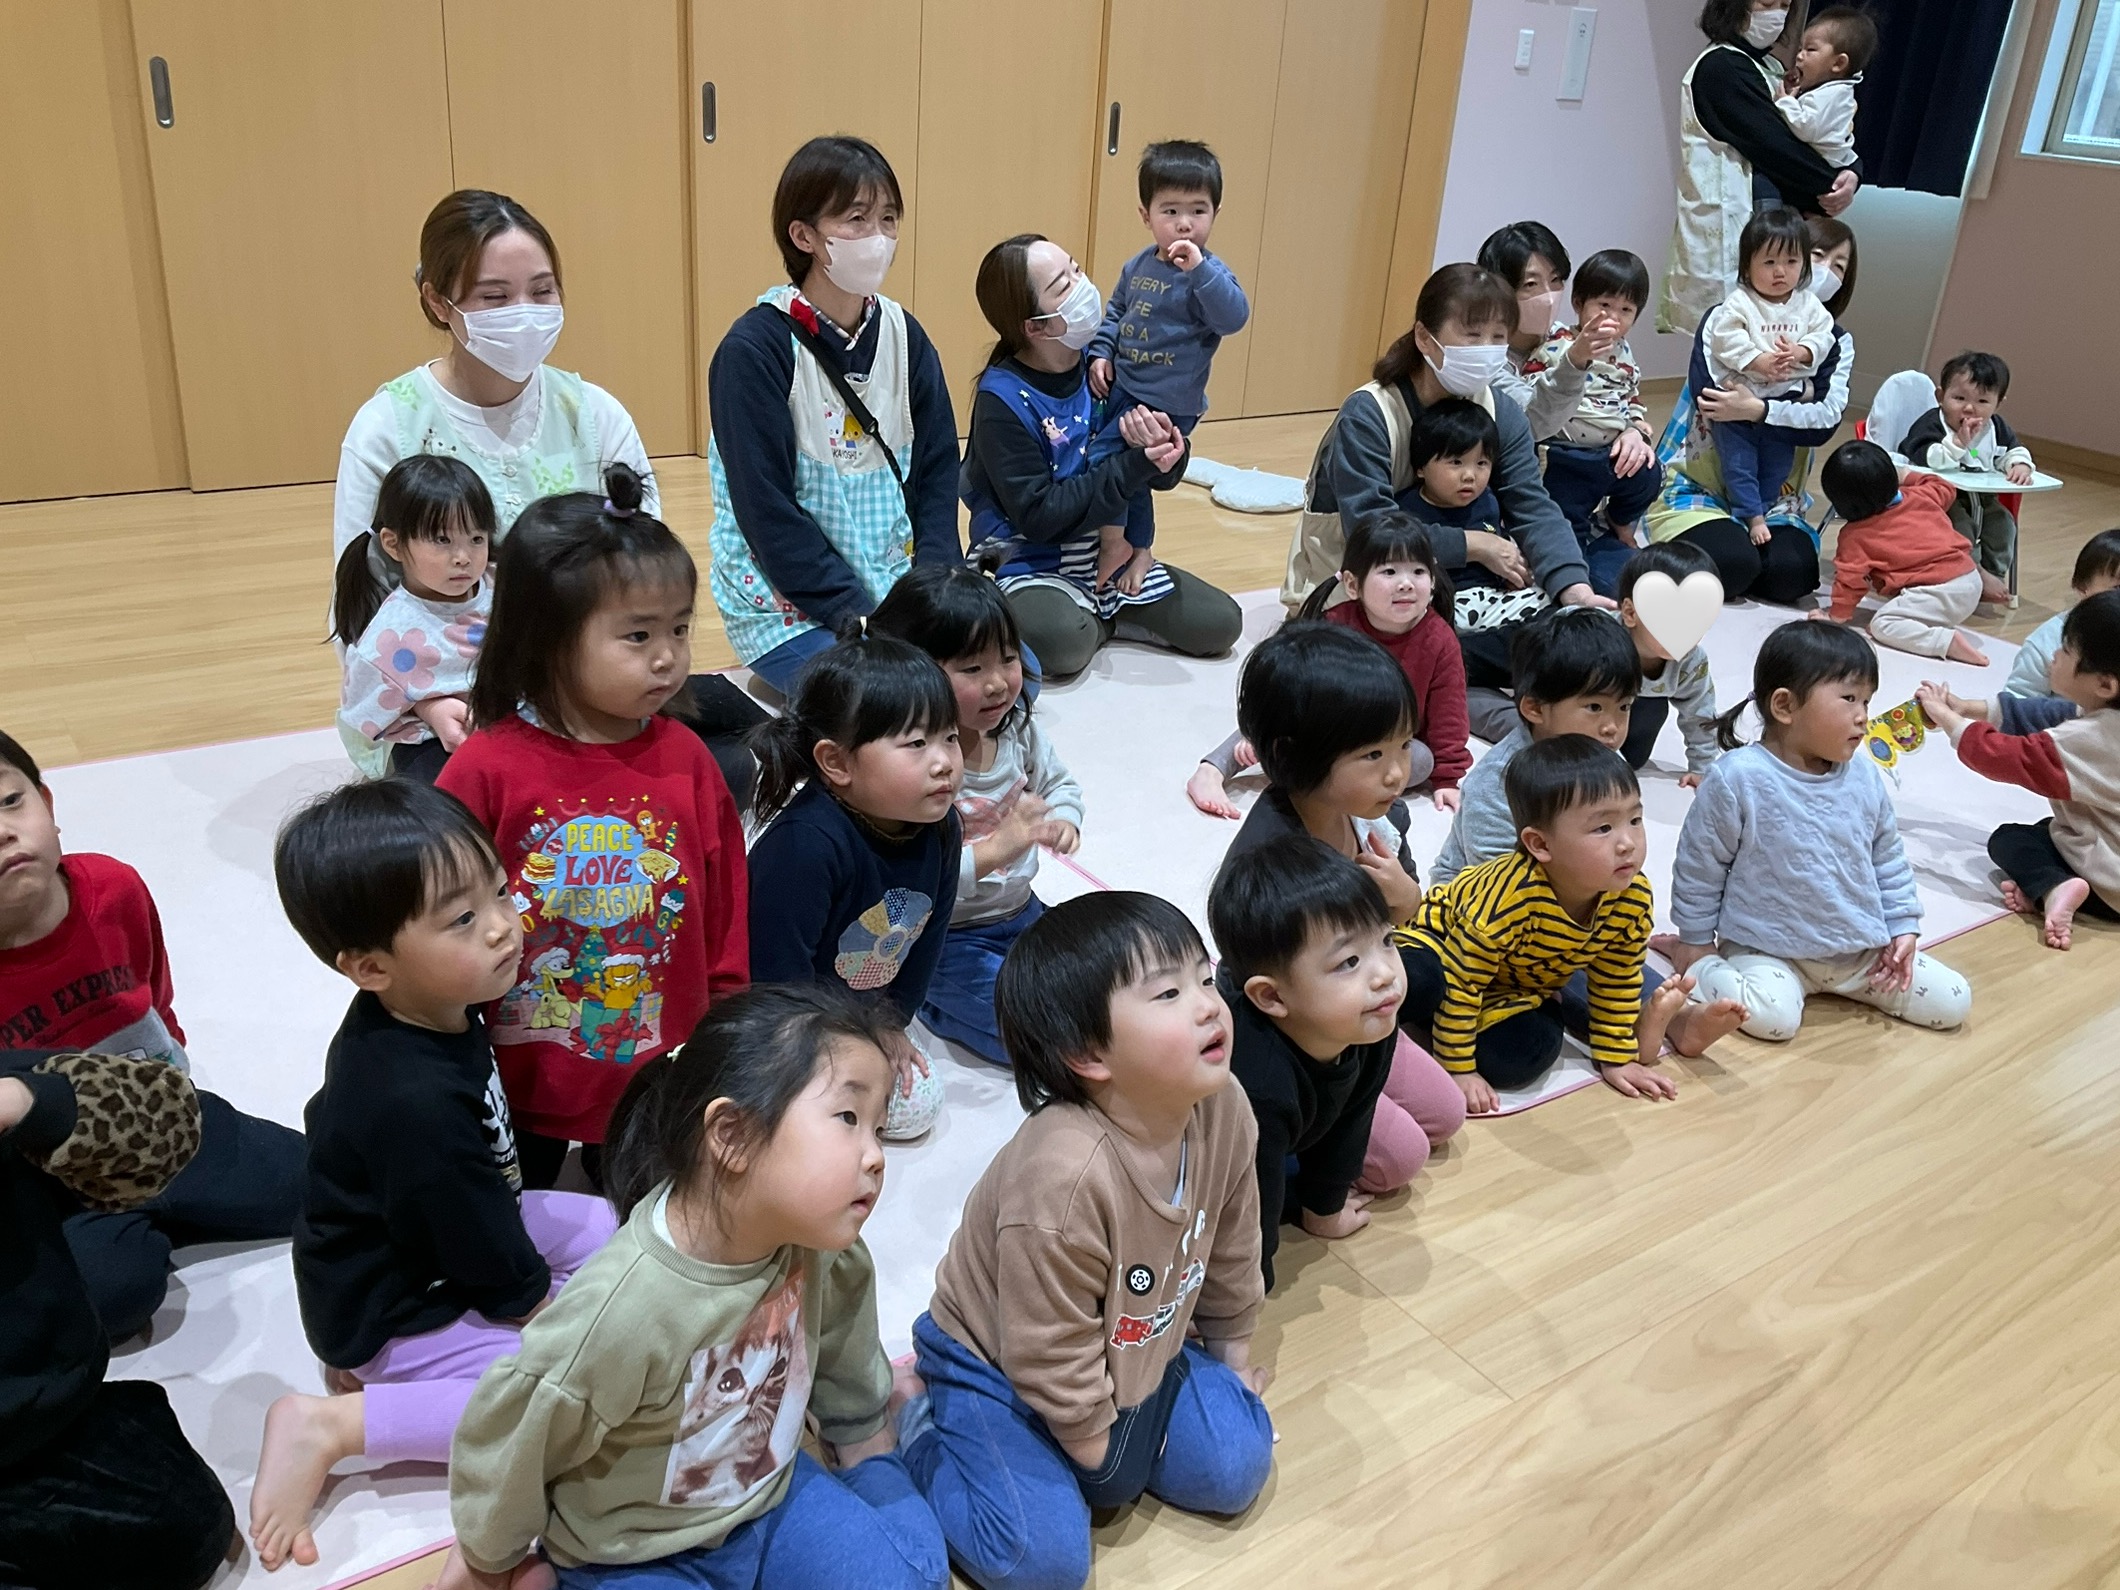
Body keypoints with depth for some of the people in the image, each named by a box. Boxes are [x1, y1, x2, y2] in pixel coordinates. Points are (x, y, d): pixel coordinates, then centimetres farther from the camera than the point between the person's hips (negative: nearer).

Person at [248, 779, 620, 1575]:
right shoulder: (417, 1103, -36)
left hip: (442, 1238, 9)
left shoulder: (430, 1012, -11)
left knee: (603, 1229, 12)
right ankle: (334, 1424, -9)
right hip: (393, 1313, -9)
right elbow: (503, 1273, -23)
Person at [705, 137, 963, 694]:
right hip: (786, 604, -6)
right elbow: (768, 513, -16)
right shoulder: (754, 350, -14)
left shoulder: (904, 335, 5)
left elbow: (937, 474, 6)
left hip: (897, 589, 6)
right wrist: (858, 614, -19)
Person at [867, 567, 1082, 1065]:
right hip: (948, 939, -7)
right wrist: (993, 850, -39)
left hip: (1022, 912, 7)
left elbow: (1059, 783, 13)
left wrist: (1062, 821, -9)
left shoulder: (1016, 728, -6)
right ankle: (935, 1002, 7)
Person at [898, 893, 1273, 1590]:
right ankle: (916, 1417, 6)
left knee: (1238, 1468, 2)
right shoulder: (1064, 1174, -40)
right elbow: (1051, 1352, -26)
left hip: (1139, 1348, 7)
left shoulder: (1224, 1110, -18)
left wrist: (1231, 1342, 16)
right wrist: (1092, 1443, -10)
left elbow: (1232, 1242, 3)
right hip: (1004, 1369, -6)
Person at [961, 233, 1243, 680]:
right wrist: (1136, 463, -27)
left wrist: (1165, 449, -23)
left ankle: (1096, 616, 10)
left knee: (1220, 624, -5)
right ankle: (1103, 623, -2)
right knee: (1060, 642, -36)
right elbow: (1038, 516, -23)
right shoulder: (1002, 399, -17)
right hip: (1033, 566, -5)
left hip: (1111, 558, 6)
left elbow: (1162, 478, 2)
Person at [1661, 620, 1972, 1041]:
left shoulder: (1864, 777, 0)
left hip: (1863, 947, 6)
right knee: (1773, 1017, -33)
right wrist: (1695, 941, -3)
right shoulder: (1737, 779, -18)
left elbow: (1889, 858, 13)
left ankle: (1841, 984, 18)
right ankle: (1697, 964, -4)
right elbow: (1700, 865, -9)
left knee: (1953, 1002, 1)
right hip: (1769, 949, -6)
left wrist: (1904, 927, 7)